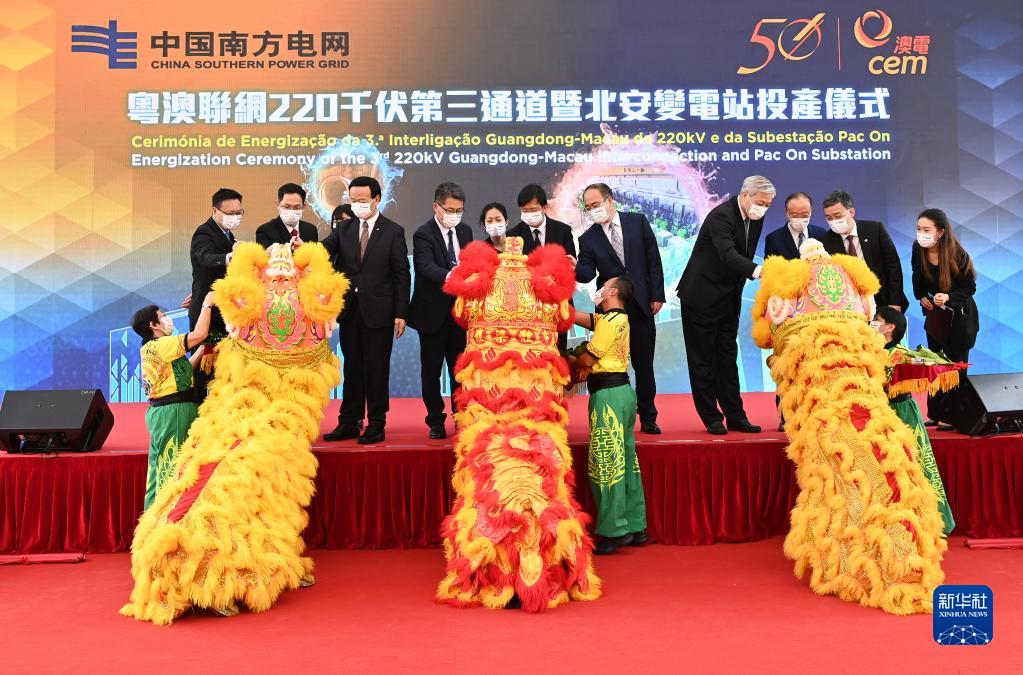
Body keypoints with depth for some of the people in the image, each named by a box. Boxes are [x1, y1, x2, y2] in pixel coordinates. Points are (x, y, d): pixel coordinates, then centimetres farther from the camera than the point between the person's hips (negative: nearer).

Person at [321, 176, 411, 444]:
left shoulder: (393, 231, -2)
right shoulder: (344, 229, 9)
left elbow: (402, 275, -4)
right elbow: (324, 251, -5)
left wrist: (401, 314, -8)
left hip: (378, 312, -4)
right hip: (349, 310, 4)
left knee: (377, 370, 3)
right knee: (352, 369, 11)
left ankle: (376, 425, 13)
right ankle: (349, 423, 20)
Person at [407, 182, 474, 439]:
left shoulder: (465, 231, 8)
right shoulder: (423, 234, -11)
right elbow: (427, 267, -27)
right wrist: (449, 276, -46)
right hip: (434, 313, -4)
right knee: (431, 369, 6)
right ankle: (436, 421, 18)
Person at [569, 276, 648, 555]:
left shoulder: (610, 320, -10)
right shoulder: (617, 318, 17)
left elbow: (587, 359, -10)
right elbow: (576, 317, 19)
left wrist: (569, 365, 9)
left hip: (608, 393, -10)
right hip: (622, 391, 10)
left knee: (606, 463, -6)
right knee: (625, 460, 12)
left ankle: (615, 531, -2)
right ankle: (635, 527, 18)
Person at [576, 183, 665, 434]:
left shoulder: (638, 221, 2)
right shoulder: (588, 239, 1)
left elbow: (653, 259, 2)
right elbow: (588, 273, -9)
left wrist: (657, 295, -2)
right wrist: (576, 269, -31)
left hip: (641, 306, 0)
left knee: (644, 366, 8)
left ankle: (648, 418, 20)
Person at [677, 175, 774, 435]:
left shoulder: (755, 219, 4)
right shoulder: (721, 216, -21)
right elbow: (728, 255, -36)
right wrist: (757, 270, -50)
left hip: (729, 299, 8)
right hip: (702, 297, -8)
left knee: (728, 359, 10)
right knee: (703, 360, 1)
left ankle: (735, 416, 15)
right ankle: (712, 418, 9)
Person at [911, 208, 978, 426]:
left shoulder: (957, 254, -22)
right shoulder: (918, 249, -10)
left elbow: (970, 287, -15)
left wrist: (948, 297, -30)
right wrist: (922, 297, -4)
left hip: (960, 316, -5)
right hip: (934, 314, 5)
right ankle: (936, 414, 17)